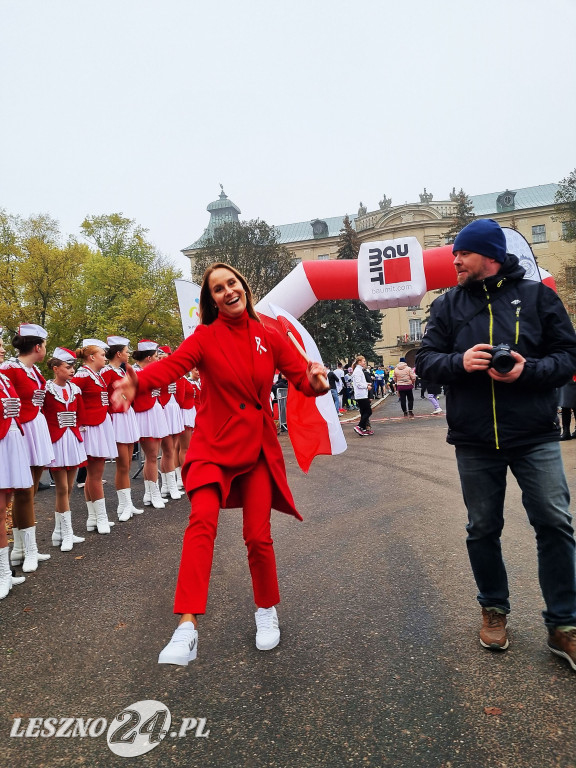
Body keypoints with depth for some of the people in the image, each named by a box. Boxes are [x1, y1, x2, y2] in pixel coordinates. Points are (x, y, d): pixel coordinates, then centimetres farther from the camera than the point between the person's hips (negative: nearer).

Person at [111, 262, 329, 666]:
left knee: (258, 535, 4)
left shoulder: (271, 336, 2)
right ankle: (188, 626, -17)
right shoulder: (206, 337, -4)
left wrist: (316, 380, -26)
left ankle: (267, 610, 30)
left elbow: (303, 376, -2)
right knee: (202, 520, -23)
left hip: (258, 446, 2)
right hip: (215, 444, -1)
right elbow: (172, 364, -21)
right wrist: (137, 381, -42)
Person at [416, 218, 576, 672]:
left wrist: (529, 370, -19)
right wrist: (460, 362, -18)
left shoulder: (537, 296, 2)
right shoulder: (448, 305, 6)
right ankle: (494, 610, 31)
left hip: (535, 437, -1)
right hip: (474, 442, 2)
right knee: (483, 529, 11)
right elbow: (426, 361, 2)